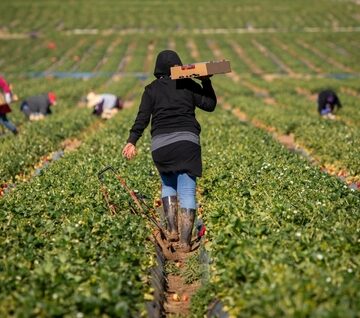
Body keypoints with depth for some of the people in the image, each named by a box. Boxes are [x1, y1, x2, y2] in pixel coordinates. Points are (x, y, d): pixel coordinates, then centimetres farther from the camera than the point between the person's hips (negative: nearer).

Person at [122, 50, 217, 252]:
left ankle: (172, 230, 14)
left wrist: (132, 141, -5)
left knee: (168, 185, 25)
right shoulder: (189, 85, 9)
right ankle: (185, 242, -5)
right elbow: (210, 105, 12)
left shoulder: (152, 89, 10)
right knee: (187, 192, -1)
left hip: (161, 144, 1)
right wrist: (206, 81, 19)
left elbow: (142, 117, -1)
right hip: (187, 141, -1)